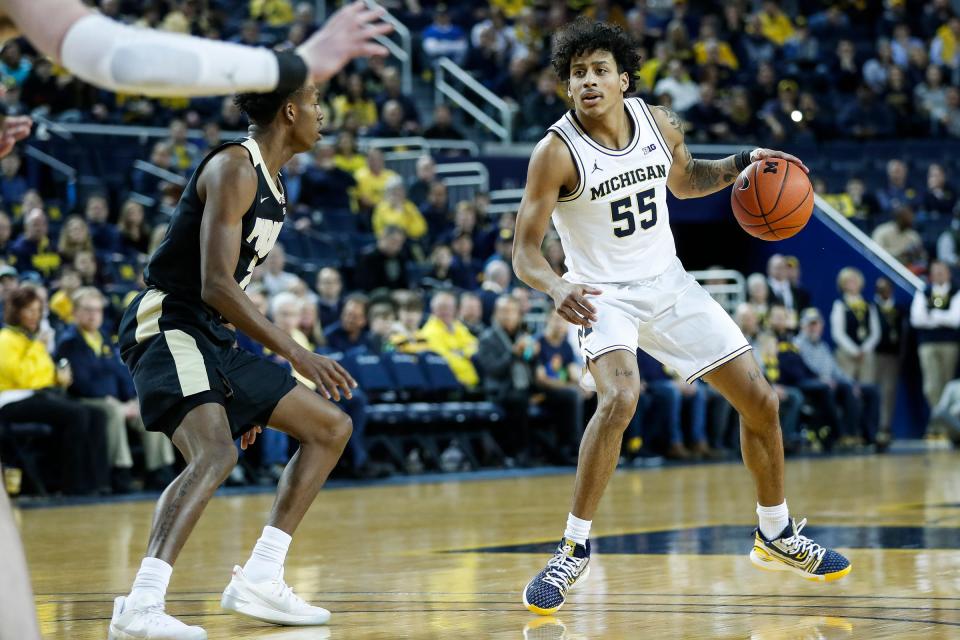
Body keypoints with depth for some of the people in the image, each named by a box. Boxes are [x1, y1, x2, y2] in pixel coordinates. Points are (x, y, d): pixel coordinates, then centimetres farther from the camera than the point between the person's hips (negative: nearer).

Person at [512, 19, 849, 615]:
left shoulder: (660, 124, -5)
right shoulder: (557, 152, -20)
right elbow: (525, 252, -19)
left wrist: (742, 164, 0)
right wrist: (555, 287, -40)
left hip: (670, 284, 5)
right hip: (604, 295, -5)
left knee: (761, 400, 6)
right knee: (621, 398, -33)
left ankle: (777, 536, 26)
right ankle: (574, 549, -21)